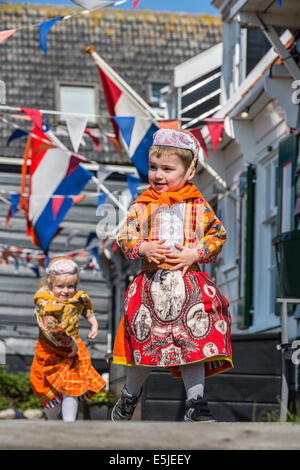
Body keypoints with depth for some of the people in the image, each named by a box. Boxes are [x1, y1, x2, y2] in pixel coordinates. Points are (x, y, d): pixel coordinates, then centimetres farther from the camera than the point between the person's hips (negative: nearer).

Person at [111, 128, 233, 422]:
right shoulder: (142, 206, 6)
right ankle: (130, 394, 26)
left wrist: (196, 254, -9)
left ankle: (196, 404, -1)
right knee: (144, 342, 4)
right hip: (152, 283, 0)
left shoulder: (199, 206, 4)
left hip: (190, 282, 0)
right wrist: (142, 248, -14)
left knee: (193, 341, -5)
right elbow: (124, 237, 5)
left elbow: (218, 235, 6)